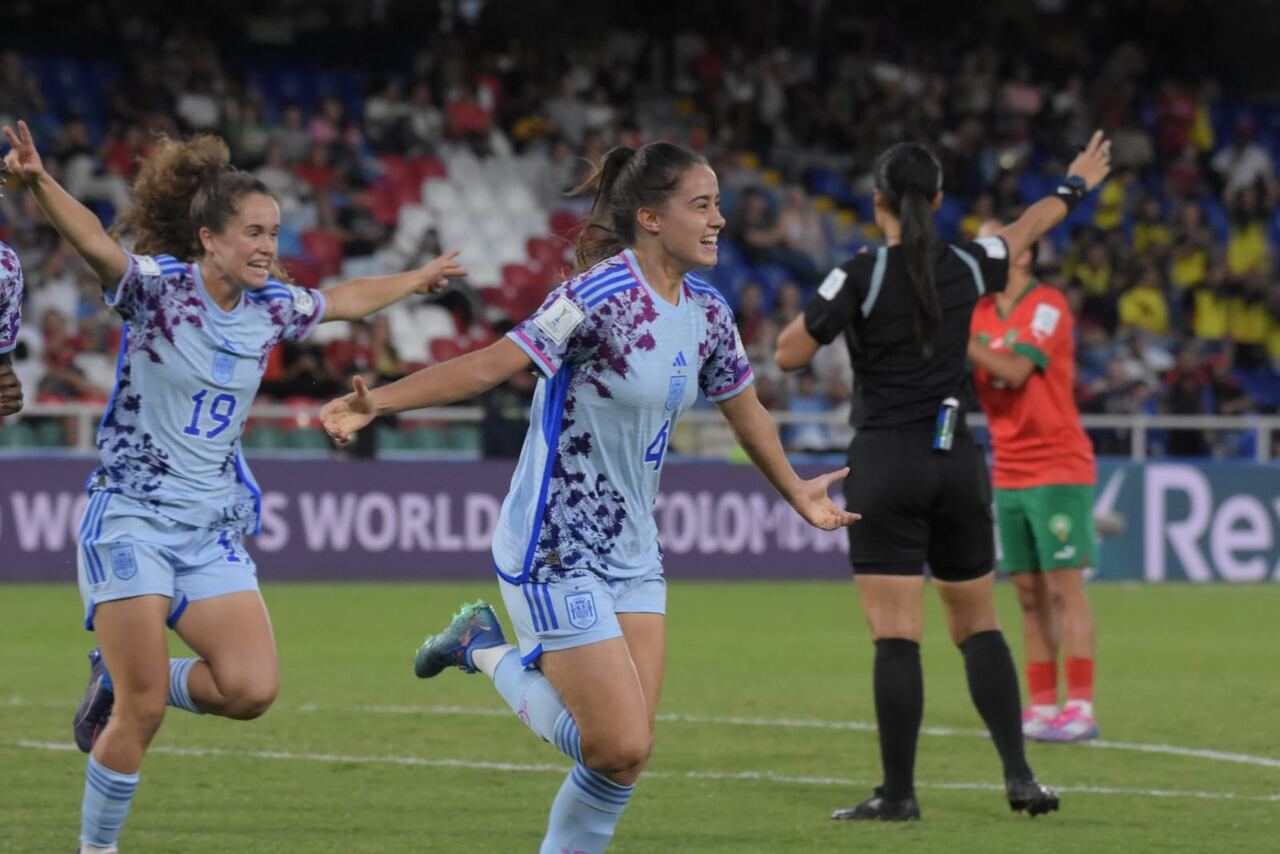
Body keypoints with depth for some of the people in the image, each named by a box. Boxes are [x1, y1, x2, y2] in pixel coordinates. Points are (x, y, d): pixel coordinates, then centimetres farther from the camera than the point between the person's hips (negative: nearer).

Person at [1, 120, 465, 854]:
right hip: (132, 517, -5)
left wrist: (417, 281, 39)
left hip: (212, 529, 6)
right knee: (142, 714, -10)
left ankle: (120, 682, 14)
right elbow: (96, 242, -33)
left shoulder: (272, 308, 5)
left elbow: (344, 300, 26)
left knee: (253, 688, -12)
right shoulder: (157, 287, -13)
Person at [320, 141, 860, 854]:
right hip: (556, 555, -8)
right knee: (621, 748, -9)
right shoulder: (600, 297, -19)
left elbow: (746, 411, 22)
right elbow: (489, 365, -24)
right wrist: (376, 402, -34)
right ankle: (487, 650, 13)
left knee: (627, 755, 3)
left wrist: (796, 493, 33)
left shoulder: (707, 313, 4)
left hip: (633, 554, 8)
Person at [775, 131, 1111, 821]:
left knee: (895, 635, -5)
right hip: (957, 460, 4)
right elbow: (1025, 229, 25)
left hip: (886, 464, -4)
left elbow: (788, 356, -7)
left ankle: (898, 793, -5)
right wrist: (1075, 186, 44)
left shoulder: (860, 276, -10)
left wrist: (817, 312, 12)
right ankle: (1019, 775, 7)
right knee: (978, 624, 15)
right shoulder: (967, 268, 4)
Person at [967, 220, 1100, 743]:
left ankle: (1080, 707, -7)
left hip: (1058, 470, -6)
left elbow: (1015, 370, -22)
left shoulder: (1047, 306, -10)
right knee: (1029, 595, 5)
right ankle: (1041, 706, 8)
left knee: (1064, 587, -7)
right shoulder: (981, 312, 11)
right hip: (1009, 474, 6)